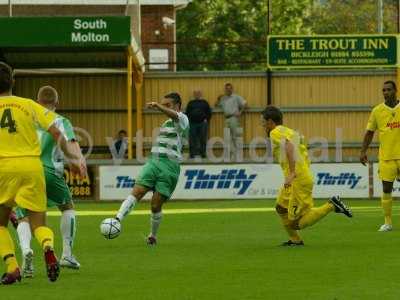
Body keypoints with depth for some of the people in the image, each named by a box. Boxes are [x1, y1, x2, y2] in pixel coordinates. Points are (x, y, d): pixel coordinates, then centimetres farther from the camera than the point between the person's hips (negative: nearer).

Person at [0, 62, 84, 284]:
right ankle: (48, 248, -27)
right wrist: (72, 158, 12)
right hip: (32, 166, 1)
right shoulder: (29, 105, 7)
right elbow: (57, 133, 3)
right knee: (38, 223, 7)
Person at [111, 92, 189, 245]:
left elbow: (174, 115, -25)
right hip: (152, 163, 6)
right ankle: (117, 220, -29)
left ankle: (153, 236, 15)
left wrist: (157, 106, -41)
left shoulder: (182, 119, 0)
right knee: (136, 192, -15)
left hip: (169, 166, -6)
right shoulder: (166, 123, 26)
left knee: (156, 205, -6)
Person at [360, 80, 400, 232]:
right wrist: (363, 151, 2)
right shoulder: (377, 111, 2)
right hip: (386, 156, 0)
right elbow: (369, 132, 8)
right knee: (386, 189, 0)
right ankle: (388, 222, 8)